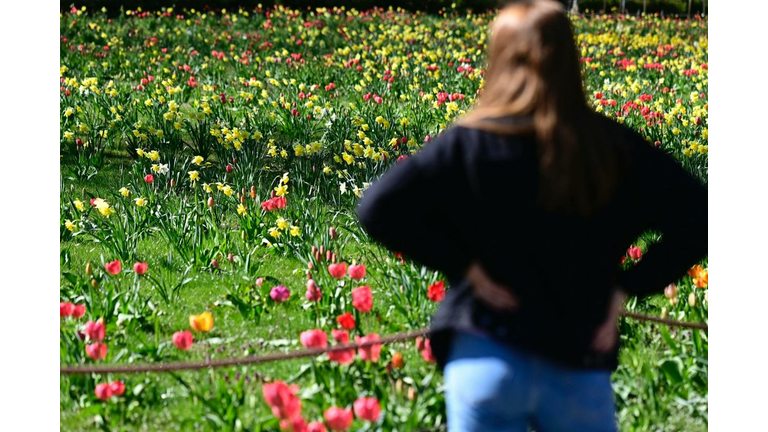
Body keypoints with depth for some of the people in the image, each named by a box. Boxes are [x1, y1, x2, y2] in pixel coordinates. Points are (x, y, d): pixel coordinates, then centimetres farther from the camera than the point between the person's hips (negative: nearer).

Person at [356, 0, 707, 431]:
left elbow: (379, 209, -12)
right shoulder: (616, 149, 0)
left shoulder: (468, 145, -5)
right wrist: (627, 286, 1)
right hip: (581, 368, 1)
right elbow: (697, 217, -2)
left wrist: (462, 264, -6)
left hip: (486, 358, -1)